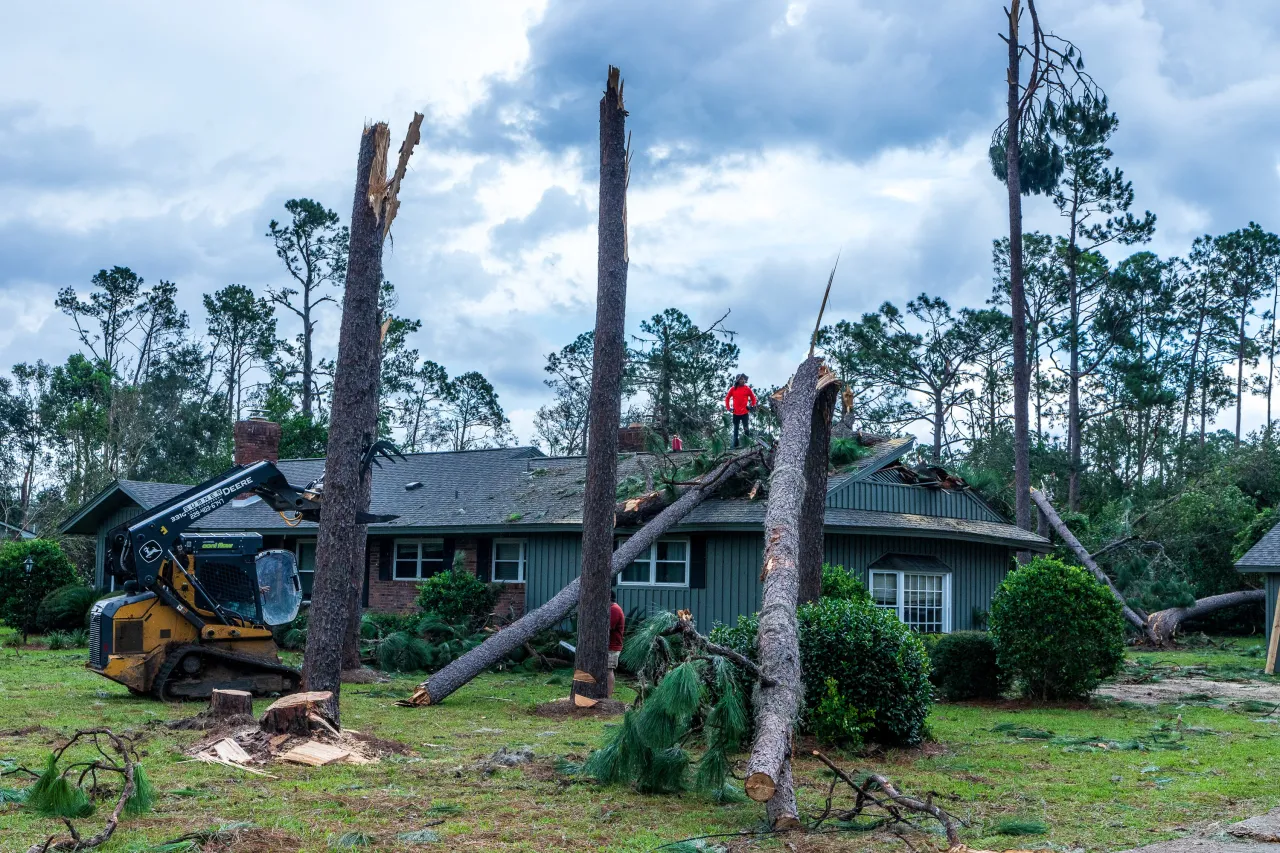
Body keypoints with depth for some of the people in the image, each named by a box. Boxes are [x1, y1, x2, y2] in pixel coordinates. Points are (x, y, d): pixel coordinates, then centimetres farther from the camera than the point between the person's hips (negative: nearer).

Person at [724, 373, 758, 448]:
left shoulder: (747, 388, -2)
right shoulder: (733, 389, 1)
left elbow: (753, 398, 9)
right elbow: (727, 398, 11)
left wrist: (752, 406, 0)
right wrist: (728, 408, 4)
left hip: (745, 413, -2)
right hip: (736, 413, 2)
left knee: (746, 429, 0)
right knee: (735, 429, 12)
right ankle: (735, 445, 20)